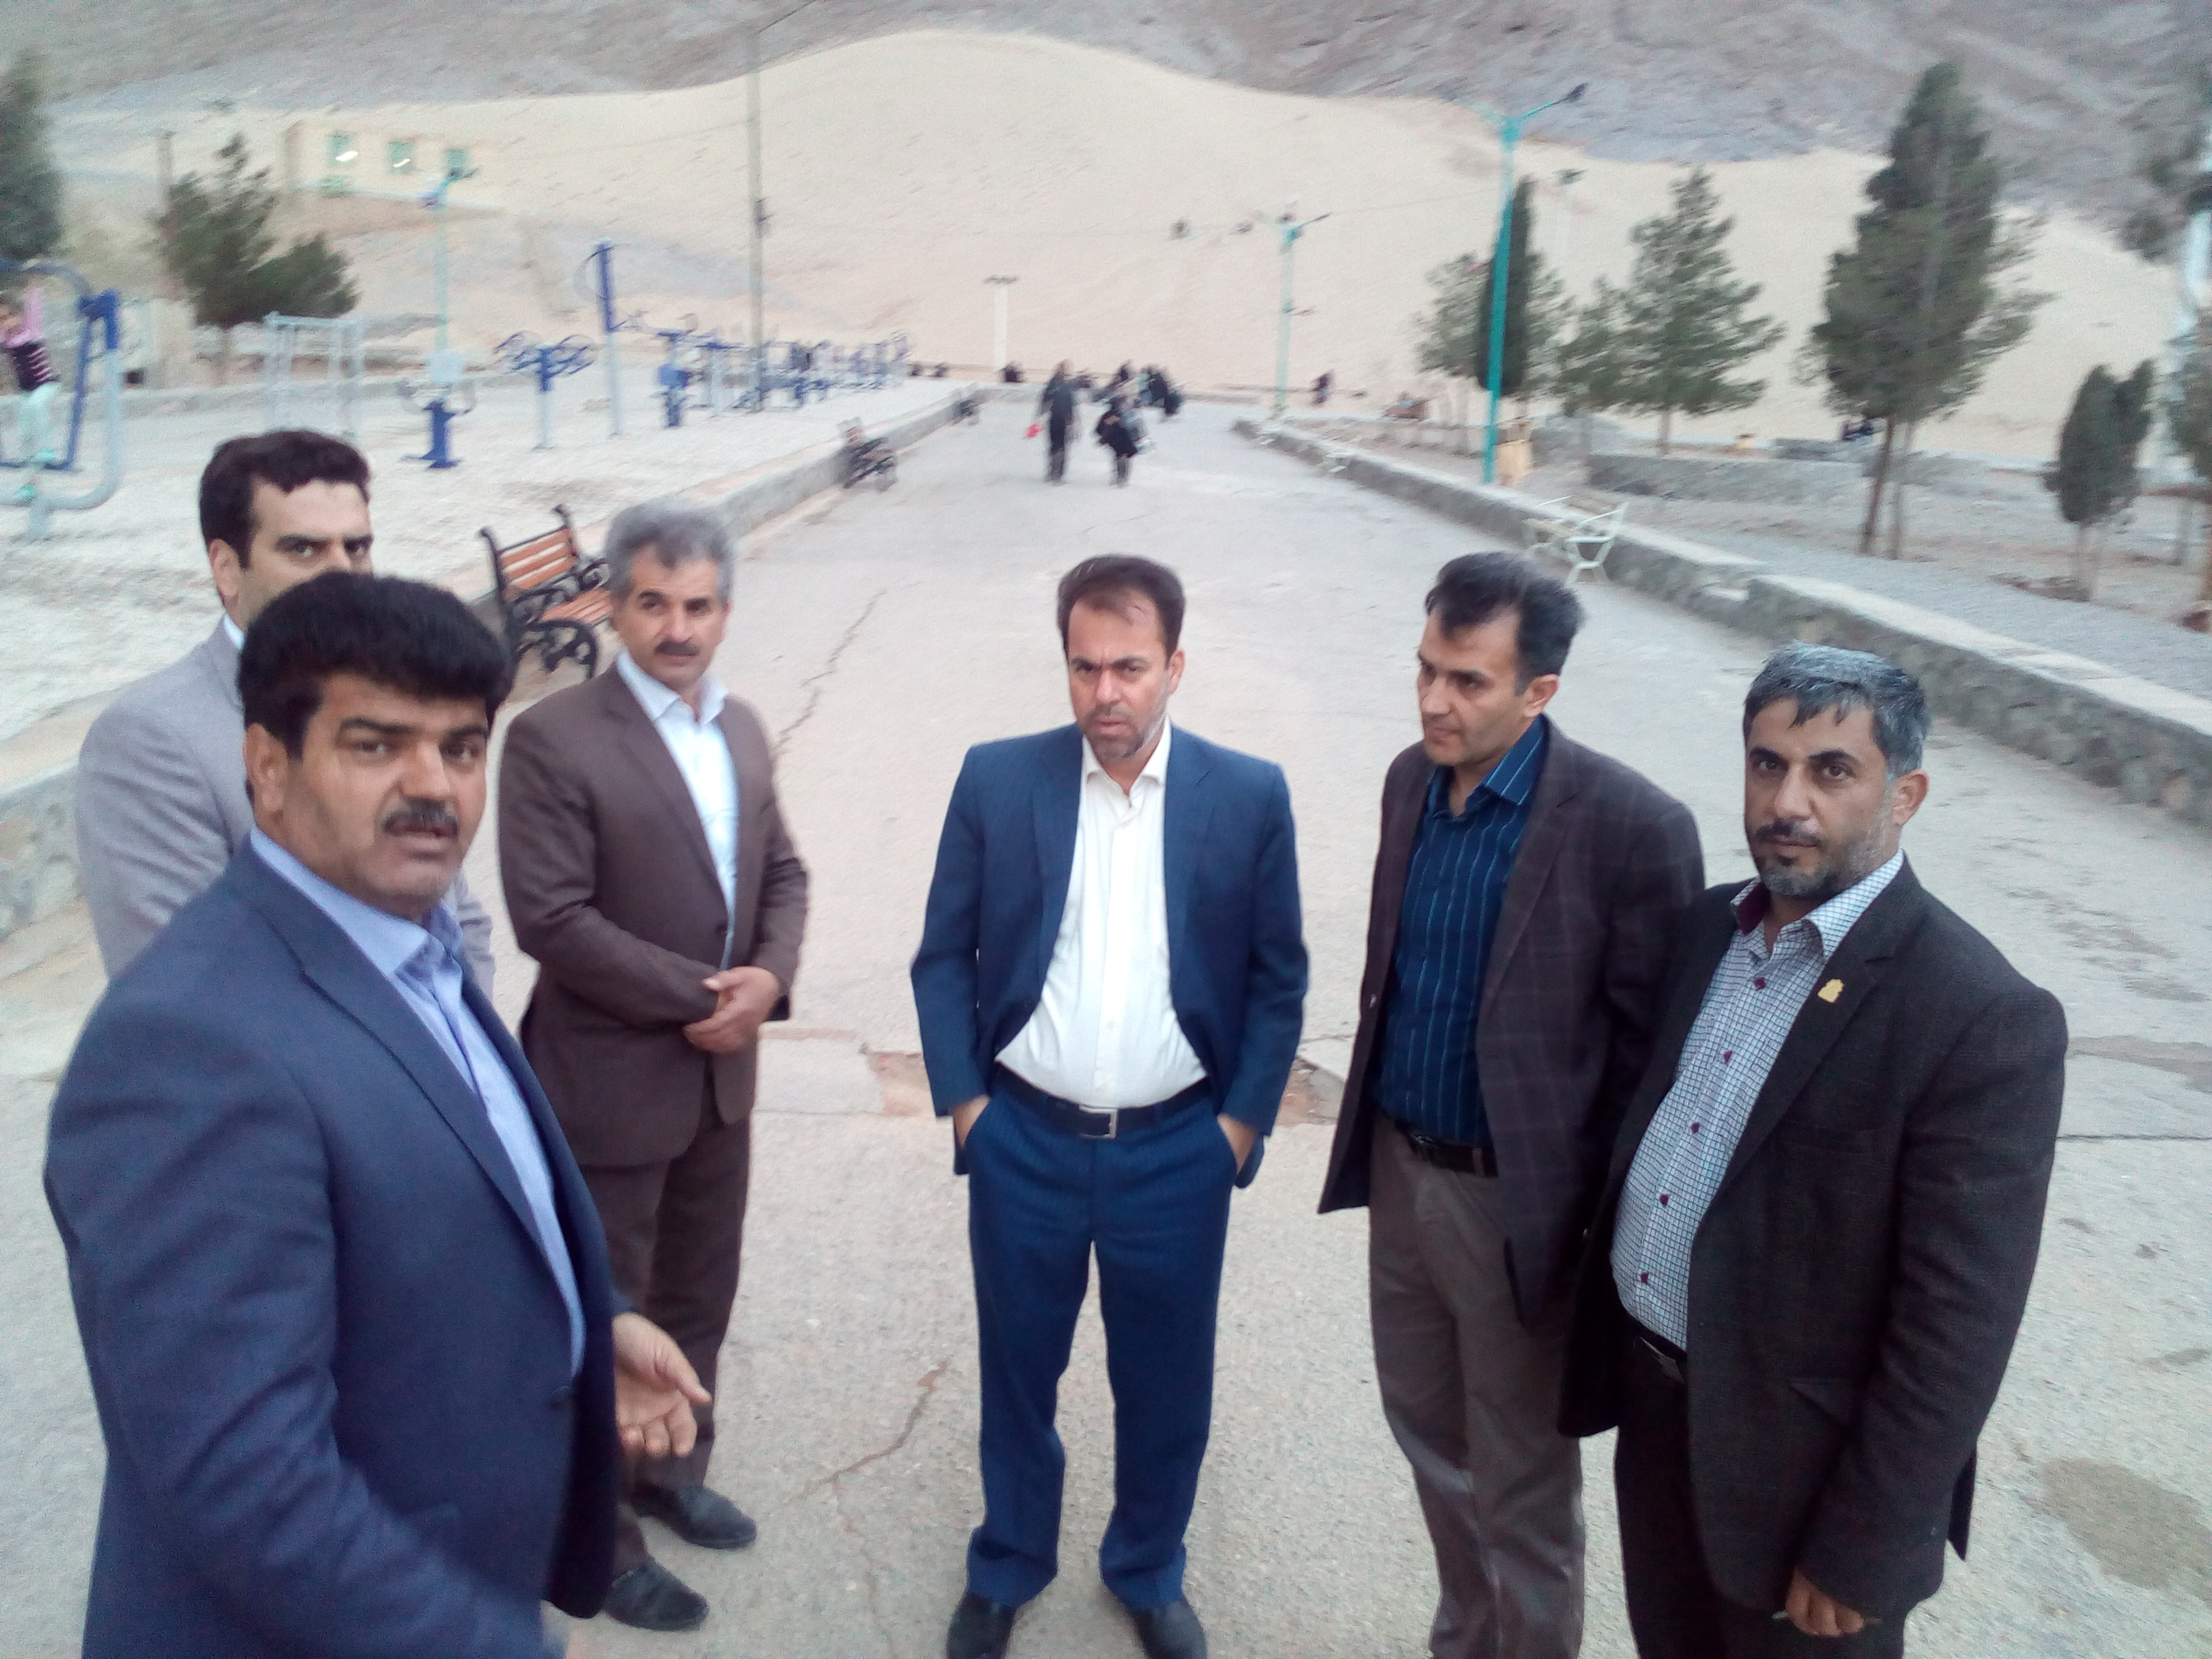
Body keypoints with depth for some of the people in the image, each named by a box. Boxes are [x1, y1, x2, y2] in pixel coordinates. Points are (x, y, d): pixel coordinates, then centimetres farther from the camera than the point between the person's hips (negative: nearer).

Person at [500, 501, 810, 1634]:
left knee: (700, 1296, 22)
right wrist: (701, 997, -19)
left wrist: (769, 975, -10)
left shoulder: (742, 729, 5)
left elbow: (780, 872, 10)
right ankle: (597, 1536, 29)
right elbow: (552, 919, -22)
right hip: (609, 1080, -7)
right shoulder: (555, 738, -17)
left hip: (720, 1073, 7)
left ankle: (672, 1472, 44)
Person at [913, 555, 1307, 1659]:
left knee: (1166, 1382, 16)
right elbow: (944, 955, 1)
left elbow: (1278, 976, 1)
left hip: (1180, 1149, 0)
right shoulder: (997, 779, -5)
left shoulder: (1250, 796, -6)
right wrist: (960, 1100, -4)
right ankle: (1007, 1565, 43)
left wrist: (1244, 1119, -3)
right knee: (1018, 1368, 18)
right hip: (1024, 1141, 0)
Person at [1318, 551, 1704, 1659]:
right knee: (1428, 1433, 24)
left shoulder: (1631, 827, -21)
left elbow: (1652, 1051, -16)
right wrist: (1373, 1132, 15)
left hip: (1516, 1201, -6)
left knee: (1522, 1492, 13)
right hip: (1400, 1171, 7)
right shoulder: (1411, 779, 0)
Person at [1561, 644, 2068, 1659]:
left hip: (1798, 1455, -6)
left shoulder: (1983, 1018, -22)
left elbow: (1957, 1332, -20)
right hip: (1652, 1390, 6)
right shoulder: (1711, 927, 0)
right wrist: (1607, 1341, 11)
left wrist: (1859, 1558, -16)